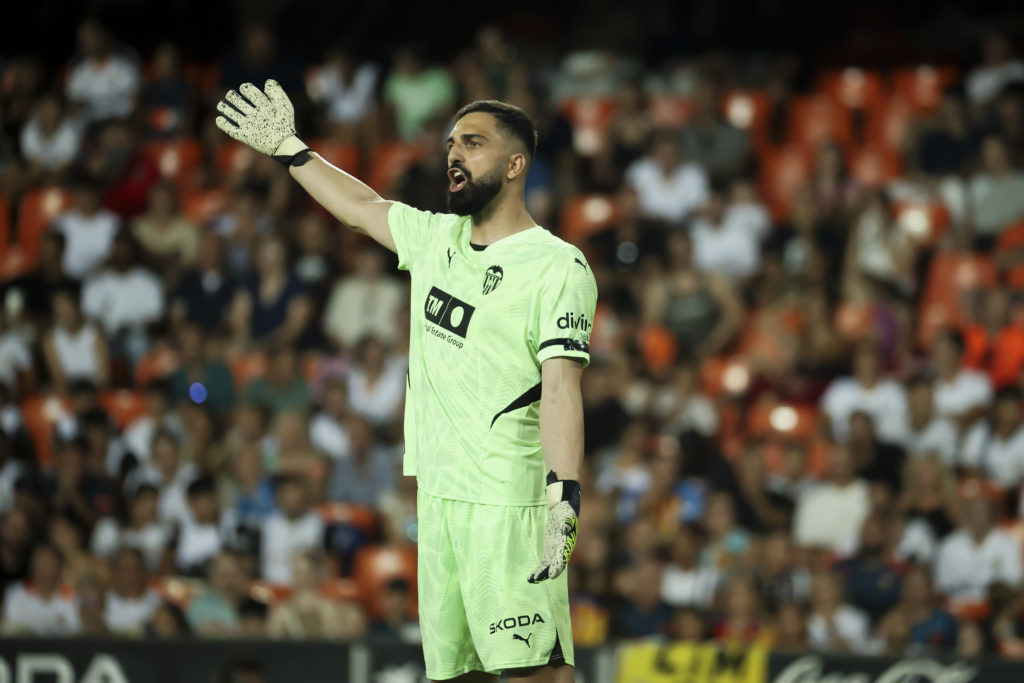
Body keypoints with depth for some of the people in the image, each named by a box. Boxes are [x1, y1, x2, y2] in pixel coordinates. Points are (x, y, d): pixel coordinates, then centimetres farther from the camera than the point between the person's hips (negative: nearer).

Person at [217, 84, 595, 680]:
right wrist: (289, 149, 35)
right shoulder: (435, 238, 14)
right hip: (437, 495, 7)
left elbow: (561, 389, -16)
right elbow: (362, 207, 32)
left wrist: (564, 502, -24)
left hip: (510, 502, -7)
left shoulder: (558, 266, -7)